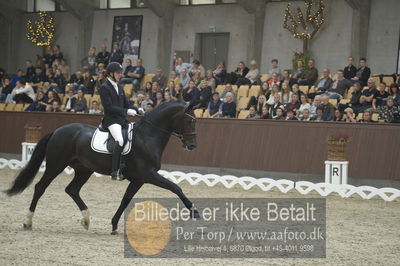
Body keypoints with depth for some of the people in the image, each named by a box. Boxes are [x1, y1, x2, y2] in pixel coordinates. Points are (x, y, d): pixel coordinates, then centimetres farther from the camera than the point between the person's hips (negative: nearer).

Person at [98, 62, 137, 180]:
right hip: (111, 120, -9)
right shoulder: (104, 88, -6)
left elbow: (126, 105, 22)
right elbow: (108, 107, -15)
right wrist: (126, 111, -20)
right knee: (120, 141, -29)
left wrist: (136, 110, 2)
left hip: (122, 120, 9)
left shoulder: (119, 88, 19)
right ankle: (115, 172, -30)